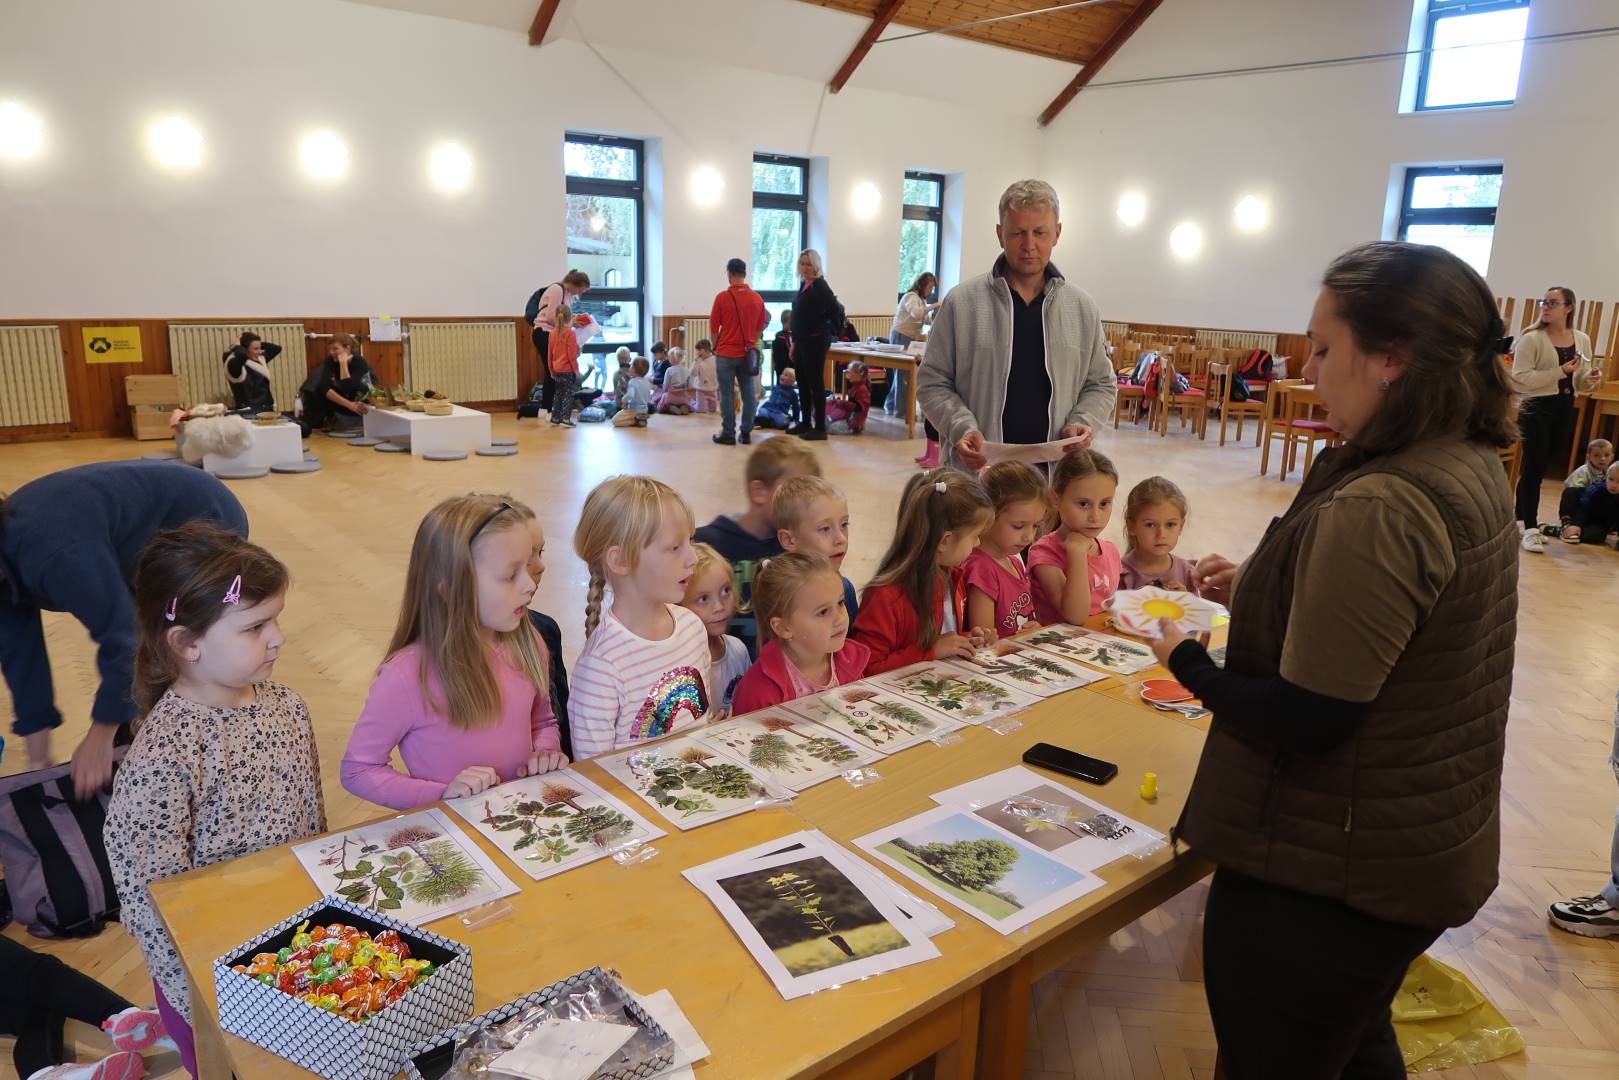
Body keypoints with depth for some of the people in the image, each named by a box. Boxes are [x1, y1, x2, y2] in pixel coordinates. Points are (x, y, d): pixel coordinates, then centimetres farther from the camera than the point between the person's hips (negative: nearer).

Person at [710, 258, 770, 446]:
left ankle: (728, 433, 5)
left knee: (726, 394, 3)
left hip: (726, 353, -3)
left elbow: (714, 327, -2)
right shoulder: (757, 298, 1)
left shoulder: (722, 297, -9)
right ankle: (746, 433, 10)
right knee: (748, 394, 8)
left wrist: (716, 347, 13)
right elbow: (761, 327, 9)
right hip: (748, 354, 3)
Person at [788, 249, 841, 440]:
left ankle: (820, 428, 2)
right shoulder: (804, 285, 13)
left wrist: (832, 331, -11)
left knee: (816, 383, -4)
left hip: (816, 342, -9)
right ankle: (806, 423, 25)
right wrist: (794, 343, 18)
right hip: (802, 341, 9)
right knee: (802, 383, 14)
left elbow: (835, 309, -23)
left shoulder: (820, 286, -13)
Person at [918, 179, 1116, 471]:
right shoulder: (961, 302, -1)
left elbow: (1100, 384, 16)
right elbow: (933, 383, 1)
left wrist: (1082, 423, -4)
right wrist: (962, 428, -16)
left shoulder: (1083, 307, 8)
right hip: (975, 470, -2)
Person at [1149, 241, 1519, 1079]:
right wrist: (1257, 593, 5)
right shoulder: (1471, 468, 1)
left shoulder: (1376, 509, -29)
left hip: (1331, 869, -9)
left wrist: (1187, 659, -11)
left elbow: (1302, 723, -26)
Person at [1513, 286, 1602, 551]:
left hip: (1565, 410, 6)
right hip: (1536, 408, -5)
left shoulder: (1582, 340, 8)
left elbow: (1579, 384, 14)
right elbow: (1520, 378, -19)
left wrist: (1591, 381, -8)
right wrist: (1561, 372, -22)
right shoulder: (1532, 339, -10)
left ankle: (1521, 521, 22)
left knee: (1539, 467, 12)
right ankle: (1530, 529, -2)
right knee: (1534, 467, -7)